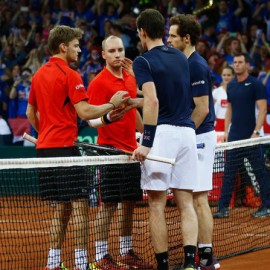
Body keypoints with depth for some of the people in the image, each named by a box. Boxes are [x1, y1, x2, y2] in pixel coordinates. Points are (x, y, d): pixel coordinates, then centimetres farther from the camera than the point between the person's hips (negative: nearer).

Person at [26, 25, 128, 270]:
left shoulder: (39, 75, 14)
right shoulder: (69, 75, -11)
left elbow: (30, 113, 22)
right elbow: (85, 112, -18)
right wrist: (112, 104, -7)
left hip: (44, 147, 9)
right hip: (64, 148, -9)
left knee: (61, 208, 14)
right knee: (79, 205, -7)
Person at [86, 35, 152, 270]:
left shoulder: (130, 79, 12)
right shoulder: (99, 83, -10)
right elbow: (92, 119, -14)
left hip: (131, 150, 7)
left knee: (129, 203, 11)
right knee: (109, 204, -6)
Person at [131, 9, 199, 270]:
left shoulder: (143, 61, -4)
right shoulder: (181, 58, 16)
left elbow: (153, 102, -16)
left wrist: (146, 142, -18)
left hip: (162, 132, -5)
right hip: (187, 131, 5)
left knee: (156, 204, 1)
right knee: (186, 203, 5)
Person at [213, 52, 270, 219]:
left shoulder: (256, 85, -6)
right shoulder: (231, 86, 13)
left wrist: (256, 132, -17)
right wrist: (226, 130, 13)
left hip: (250, 136, -6)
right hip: (234, 136, 6)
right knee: (229, 172, 4)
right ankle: (223, 207, 6)